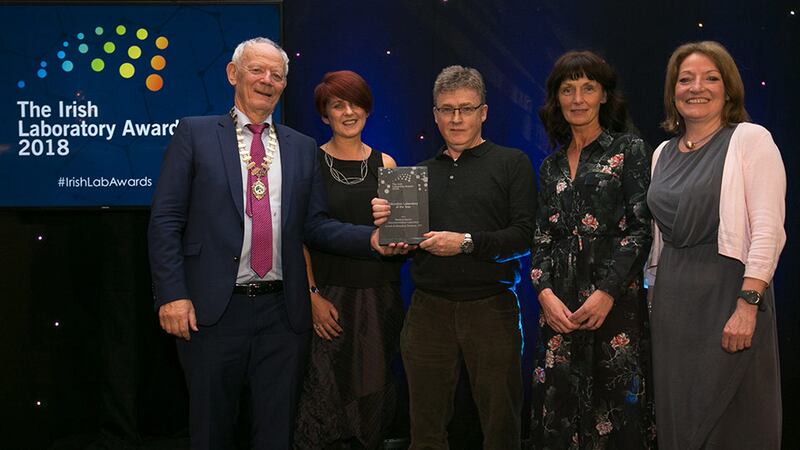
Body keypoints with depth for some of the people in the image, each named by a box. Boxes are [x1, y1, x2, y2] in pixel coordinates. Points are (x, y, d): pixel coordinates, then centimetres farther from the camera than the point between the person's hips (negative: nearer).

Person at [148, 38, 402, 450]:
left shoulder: (302, 148, 11)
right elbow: (165, 220, -3)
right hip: (213, 309, -2)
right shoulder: (195, 134, 2)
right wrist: (172, 295, -11)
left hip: (283, 311, 3)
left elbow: (314, 224, 8)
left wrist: (371, 238, -8)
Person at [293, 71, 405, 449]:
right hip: (330, 294, -3)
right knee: (326, 394, -7)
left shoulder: (384, 164, 9)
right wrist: (312, 294, -11)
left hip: (379, 296, 3)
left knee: (373, 394, 8)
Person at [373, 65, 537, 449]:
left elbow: (525, 235, -7)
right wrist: (386, 225, -5)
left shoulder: (511, 163, 3)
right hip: (428, 311, 3)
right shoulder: (421, 172, 14)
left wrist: (468, 242, -16)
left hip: (491, 307, -3)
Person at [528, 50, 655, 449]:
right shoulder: (551, 166, 16)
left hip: (616, 301, -4)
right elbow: (542, 237, 12)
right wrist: (545, 292, -5)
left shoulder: (628, 150, 1)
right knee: (558, 408, 5)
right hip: (560, 306, 4)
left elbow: (641, 228, -6)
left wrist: (608, 294, -15)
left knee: (616, 407, -1)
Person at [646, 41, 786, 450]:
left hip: (728, 288, -6)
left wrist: (748, 305, -20)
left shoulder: (750, 140, -5)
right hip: (672, 297, 6)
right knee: (677, 417, 11)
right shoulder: (664, 153, 14)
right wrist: (656, 296, 14)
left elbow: (768, 230, -13)